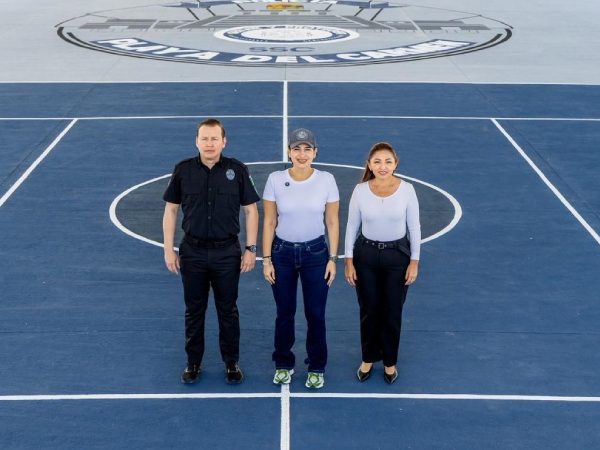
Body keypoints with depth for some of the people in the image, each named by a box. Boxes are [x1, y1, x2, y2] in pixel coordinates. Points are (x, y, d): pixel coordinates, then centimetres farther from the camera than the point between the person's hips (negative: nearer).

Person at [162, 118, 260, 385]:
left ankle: (232, 363, 25)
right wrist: (168, 249, 0)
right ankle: (193, 363, 27)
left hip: (227, 252, -1)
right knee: (194, 310, 12)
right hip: (192, 251, 1)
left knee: (228, 310, 10)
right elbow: (170, 210, 3)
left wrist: (251, 249, -4)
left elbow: (250, 210, 0)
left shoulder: (237, 170, -6)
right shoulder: (183, 170, -3)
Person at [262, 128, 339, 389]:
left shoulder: (326, 180, -8)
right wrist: (266, 259, -4)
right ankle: (284, 365, 31)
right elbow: (269, 223, -3)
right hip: (283, 253, 0)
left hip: (316, 253, 0)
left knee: (315, 314, 7)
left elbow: (332, 222, -1)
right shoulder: (275, 180, -8)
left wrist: (333, 259, -3)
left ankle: (316, 368, 26)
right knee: (284, 314, 12)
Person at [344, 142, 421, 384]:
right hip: (366, 255, 1)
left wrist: (414, 261, -3)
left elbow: (414, 227, -4)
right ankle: (368, 359, 33)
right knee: (369, 310, 13)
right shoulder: (360, 191, -10)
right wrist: (349, 261, -1)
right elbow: (352, 227, -1)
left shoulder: (406, 189, -12)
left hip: (397, 255, -1)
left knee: (392, 312, 11)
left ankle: (390, 362, 30)